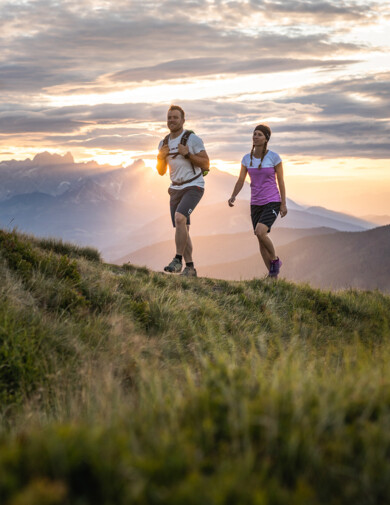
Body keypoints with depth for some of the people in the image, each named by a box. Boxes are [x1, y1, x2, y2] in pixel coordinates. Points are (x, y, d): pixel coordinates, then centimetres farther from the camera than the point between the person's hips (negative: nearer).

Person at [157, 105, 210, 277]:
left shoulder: (193, 139, -8)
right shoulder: (163, 143, 9)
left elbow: (206, 164, -10)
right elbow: (161, 171, 14)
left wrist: (187, 154, -22)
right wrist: (161, 157, -6)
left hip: (194, 187, -6)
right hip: (176, 189, 6)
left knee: (179, 218, -27)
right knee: (182, 229, 6)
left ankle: (178, 260, -23)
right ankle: (190, 268, 13)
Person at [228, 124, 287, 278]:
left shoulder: (274, 157, -10)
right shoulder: (247, 158, 1)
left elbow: (281, 181, -4)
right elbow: (240, 182, 5)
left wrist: (284, 204, -6)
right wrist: (232, 197, -13)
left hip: (272, 203, -5)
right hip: (256, 204, 5)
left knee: (260, 232, -25)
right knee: (261, 241, 5)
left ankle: (275, 259, 1)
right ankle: (273, 275, 19)